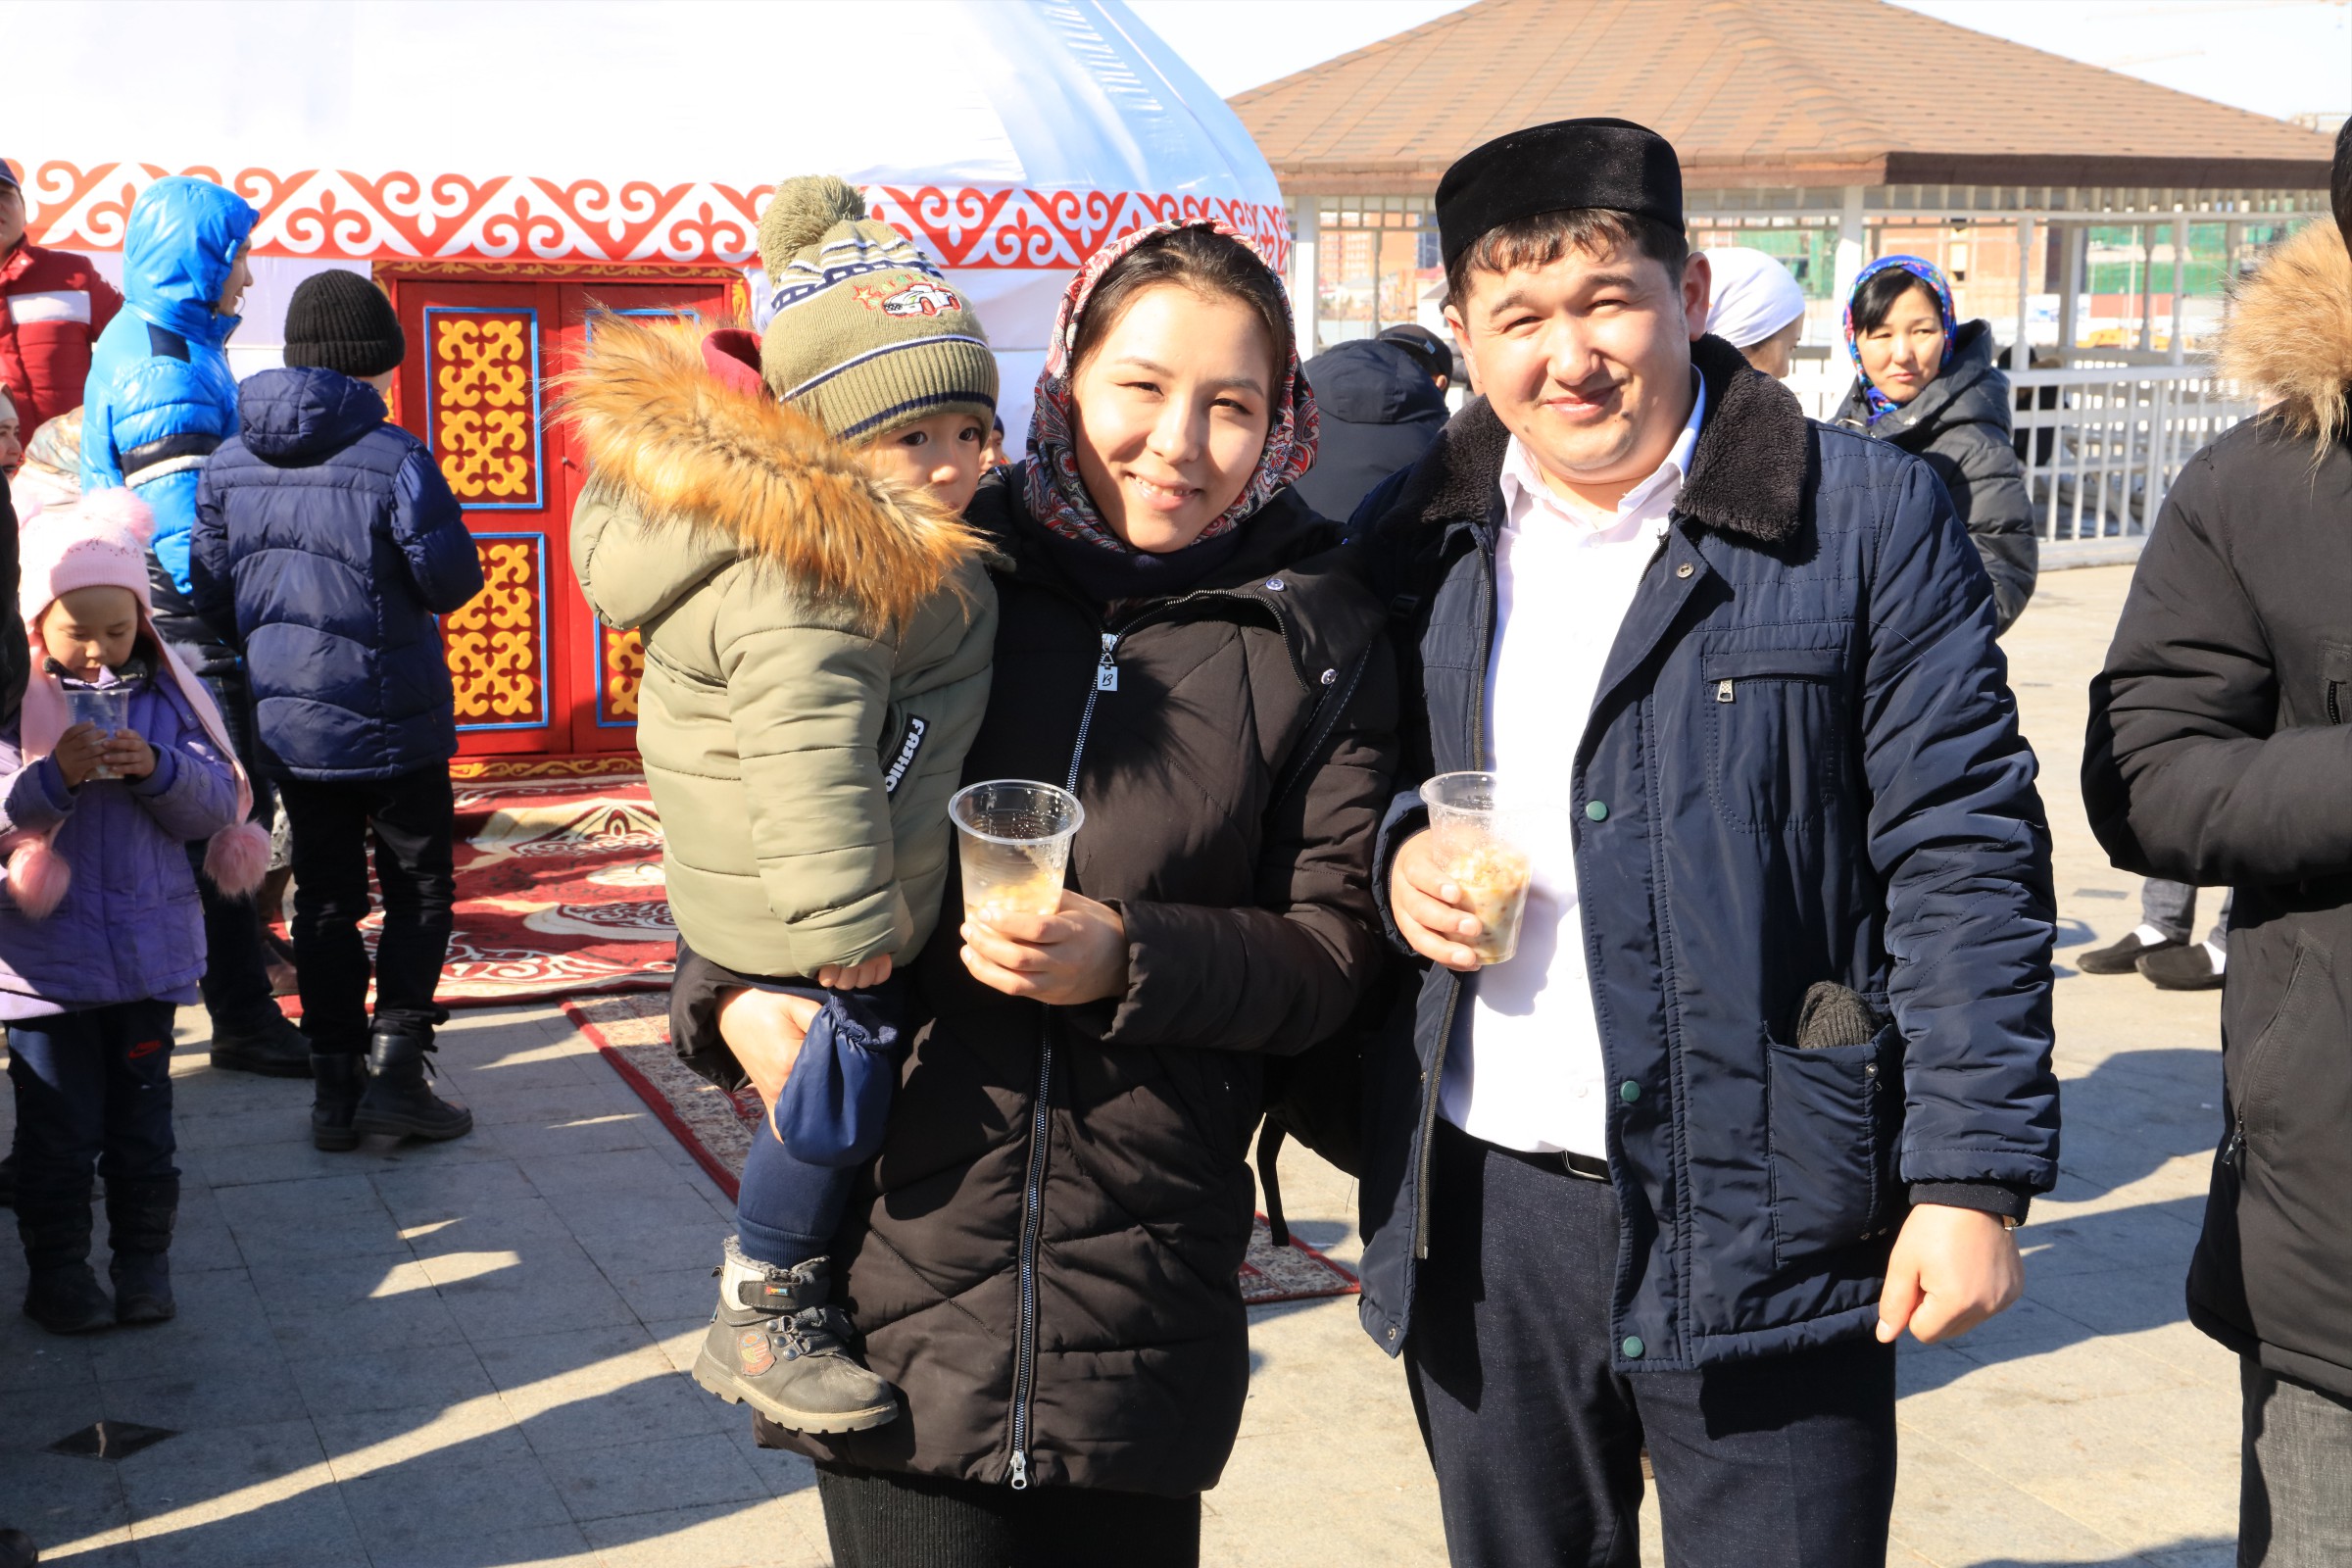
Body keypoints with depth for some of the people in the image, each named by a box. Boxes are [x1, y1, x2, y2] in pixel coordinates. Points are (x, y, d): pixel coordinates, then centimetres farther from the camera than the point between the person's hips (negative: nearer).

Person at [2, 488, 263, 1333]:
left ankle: (144, 1257, 25)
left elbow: (216, 803, -1)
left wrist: (157, 767, -18)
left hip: (150, 945, 2)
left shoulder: (167, 693, 2)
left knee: (142, 1115, 12)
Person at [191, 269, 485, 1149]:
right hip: (392, 721, -5)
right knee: (419, 892, 9)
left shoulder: (229, 463, 2)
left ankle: (334, 1088, 14)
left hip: (289, 724, 5)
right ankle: (394, 1069, 1)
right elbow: (451, 582, -12)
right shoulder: (392, 458, -15)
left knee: (324, 898, 12)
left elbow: (211, 597, 7)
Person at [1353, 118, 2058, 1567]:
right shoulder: (1418, 545, 7)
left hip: (1758, 1218, -4)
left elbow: (1963, 861, -7)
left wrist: (1974, 1176, -12)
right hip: (1481, 1214, 4)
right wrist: (1396, 852, -4)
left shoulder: (1867, 518, -5)